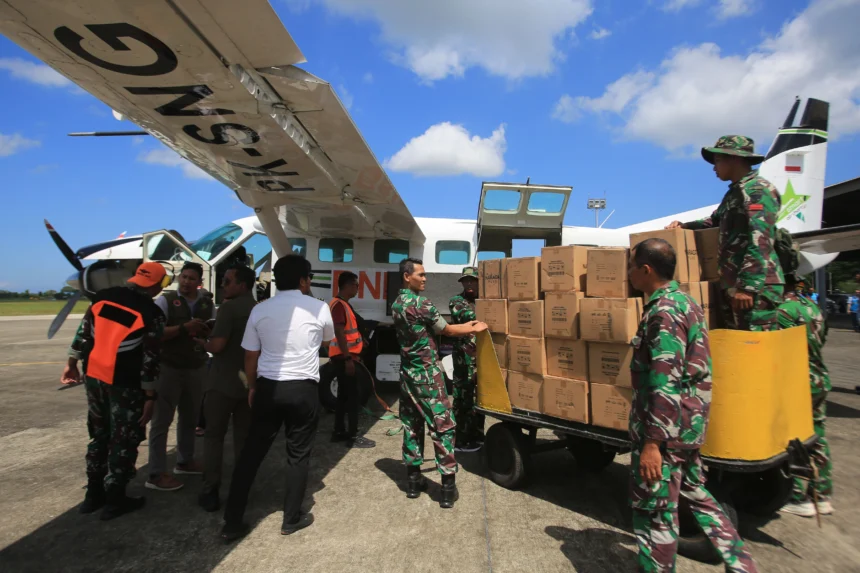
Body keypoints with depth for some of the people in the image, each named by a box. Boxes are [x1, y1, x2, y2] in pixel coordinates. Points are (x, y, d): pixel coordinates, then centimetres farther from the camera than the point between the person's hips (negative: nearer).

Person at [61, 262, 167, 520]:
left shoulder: (103, 296, 3)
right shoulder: (151, 313, -14)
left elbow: (84, 332, 9)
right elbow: (149, 359, -13)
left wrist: (73, 362, 21)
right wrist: (150, 396, -7)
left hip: (93, 376, 6)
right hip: (125, 384, -6)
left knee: (99, 435, 20)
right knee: (123, 441, 8)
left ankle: (94, 494, 30)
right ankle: (115, 500, 17)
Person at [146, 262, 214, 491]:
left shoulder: (207, 304, 6)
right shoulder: (165, 300, -7)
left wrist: (207, 332, -10)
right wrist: (184, 328, -25)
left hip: (197, 368, 5)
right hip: (169, 367, -5)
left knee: (190, 417, 16)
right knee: (162, 420, 2)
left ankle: (185, 461, 32)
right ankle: (156, 474, 9)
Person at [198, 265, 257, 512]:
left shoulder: (229, 307, -14)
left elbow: (217, 345, -20)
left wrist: (201, 343, -1)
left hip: (223, 382, -6)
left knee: (214, 435, 6)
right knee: (244, 436, 14)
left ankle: (211, 491, 8)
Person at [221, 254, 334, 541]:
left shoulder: (260, 310, 1)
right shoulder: (319, 308, -4)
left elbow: (250, 357, 6)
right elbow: (328, 338, 17)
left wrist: (252, 388, 20)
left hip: (268, 387, 3)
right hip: (303, 389, -2)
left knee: (251, 452, 13)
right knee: (298, 454, 11)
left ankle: (232, 522, 20)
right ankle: (292, 518, 23)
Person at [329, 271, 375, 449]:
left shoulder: (344, 304, 16)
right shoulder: (339, 305, -16)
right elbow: (339, 333, -22)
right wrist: (347, 358, -24)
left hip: (347, 356, 10)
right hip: (344, 357, -10)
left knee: (344, 394, 14)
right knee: (352, 395, -7)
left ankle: (339, 432, 21)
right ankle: (353, 436, -2)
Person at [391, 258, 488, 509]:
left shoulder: (396, 304, 10)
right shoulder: (421, 303, -17)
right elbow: (447, 330, -5)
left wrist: (466, 326, 15)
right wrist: (475, 328, 11)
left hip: (407, 373, 8)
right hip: (427, 374, -8)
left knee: (411, 426, 13)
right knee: (443, 427, -1)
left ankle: (413, 479, 20)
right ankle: (448, 488, 2)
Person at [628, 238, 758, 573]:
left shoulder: (663, 312, -21)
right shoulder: (686, 302, 10)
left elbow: (666, 384, -26)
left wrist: (652, 442, -23)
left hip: (665, 429, -10)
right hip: (689, 425, 10)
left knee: (653, 511, 4)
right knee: (694, 493, 25)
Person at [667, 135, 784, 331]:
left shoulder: (758, 190, -10)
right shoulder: (735, 192, 20)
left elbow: (760, 242, -19)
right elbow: (716, 222, 37)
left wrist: (748, 285, -23)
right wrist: (683, 226, 21)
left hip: (756, 286, -10)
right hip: (732, 285, 10)